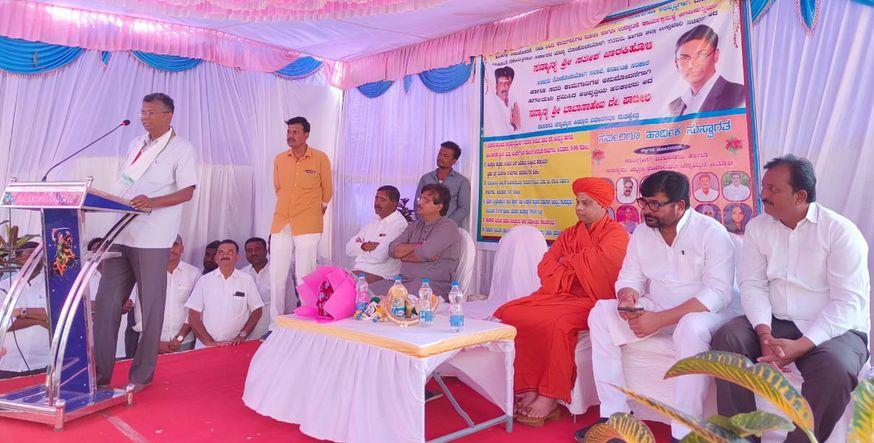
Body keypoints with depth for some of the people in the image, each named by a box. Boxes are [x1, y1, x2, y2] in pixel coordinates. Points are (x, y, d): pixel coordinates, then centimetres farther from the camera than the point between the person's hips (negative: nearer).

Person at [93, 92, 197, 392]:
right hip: (122, 234, 6)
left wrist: (152, 202, -25)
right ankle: (99, 373, 13)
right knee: (106, 302, 5)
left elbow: (187, 192, -11)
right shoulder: (136, 144, 17)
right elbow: (124, 185, 23)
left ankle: (142, 375, 14)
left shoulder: (181, 149, -3)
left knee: (151, 306, 2)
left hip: (152, 240, -6)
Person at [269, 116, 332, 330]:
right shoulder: (280, 159, 9)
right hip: (280, 224, 4)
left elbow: (327, 191, 9)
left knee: (304, 277, -2)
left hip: (308, 226, -4)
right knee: (276, 276, 5)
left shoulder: (320, 159, -1)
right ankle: (275, 325, 15)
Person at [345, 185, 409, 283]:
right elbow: (349, 249, 12)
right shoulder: (373, 222, 17)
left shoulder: (400, 224, -9)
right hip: (357, 270, 7)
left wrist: (362, 246, 0)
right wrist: (364, 246, -9)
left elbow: (379, 255, -19)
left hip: (379, 275, -7)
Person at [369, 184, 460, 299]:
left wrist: (403, 256, 1)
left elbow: (424, 254, -18)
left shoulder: (448, 226, -4)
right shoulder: (415, 225, 19)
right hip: (404, 280, 7)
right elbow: (393, 249, 6)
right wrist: (419, 246, -8)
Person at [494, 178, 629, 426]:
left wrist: (567, 261, 0)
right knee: (512, 314, -17)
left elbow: (598, 262, -16)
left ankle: (549, 399, -24)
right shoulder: (569, 234, 20)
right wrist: (575, 273, -8)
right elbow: (545, 268, 10)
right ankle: (530, 392, -19)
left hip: (591, 303, -6)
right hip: (559, 297, 7)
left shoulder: (616, 234, 2)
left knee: (559, 324, -37)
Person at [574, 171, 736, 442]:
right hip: (655, 309, 6)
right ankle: (615, 415, -10)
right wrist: (627, 298, -19)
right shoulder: (642, 232, 4)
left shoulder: (712, 233, -15)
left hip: (706, 311, -6)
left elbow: (719, 293, -23)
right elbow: (629, 277, 8)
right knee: (601, 314, -12)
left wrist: (658, 319, -30)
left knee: (691, 328, -39)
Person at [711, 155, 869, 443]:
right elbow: (753, 285, -2)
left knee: (835, 366, -33)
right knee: (727, 338, -21)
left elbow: (848, 301, -15)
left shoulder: (840, 231, -9)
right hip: (775, 324, 4)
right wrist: (765, 334, -20)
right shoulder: (757, 227, 4)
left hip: (835, 328, -3)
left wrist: (800, 346, -26)